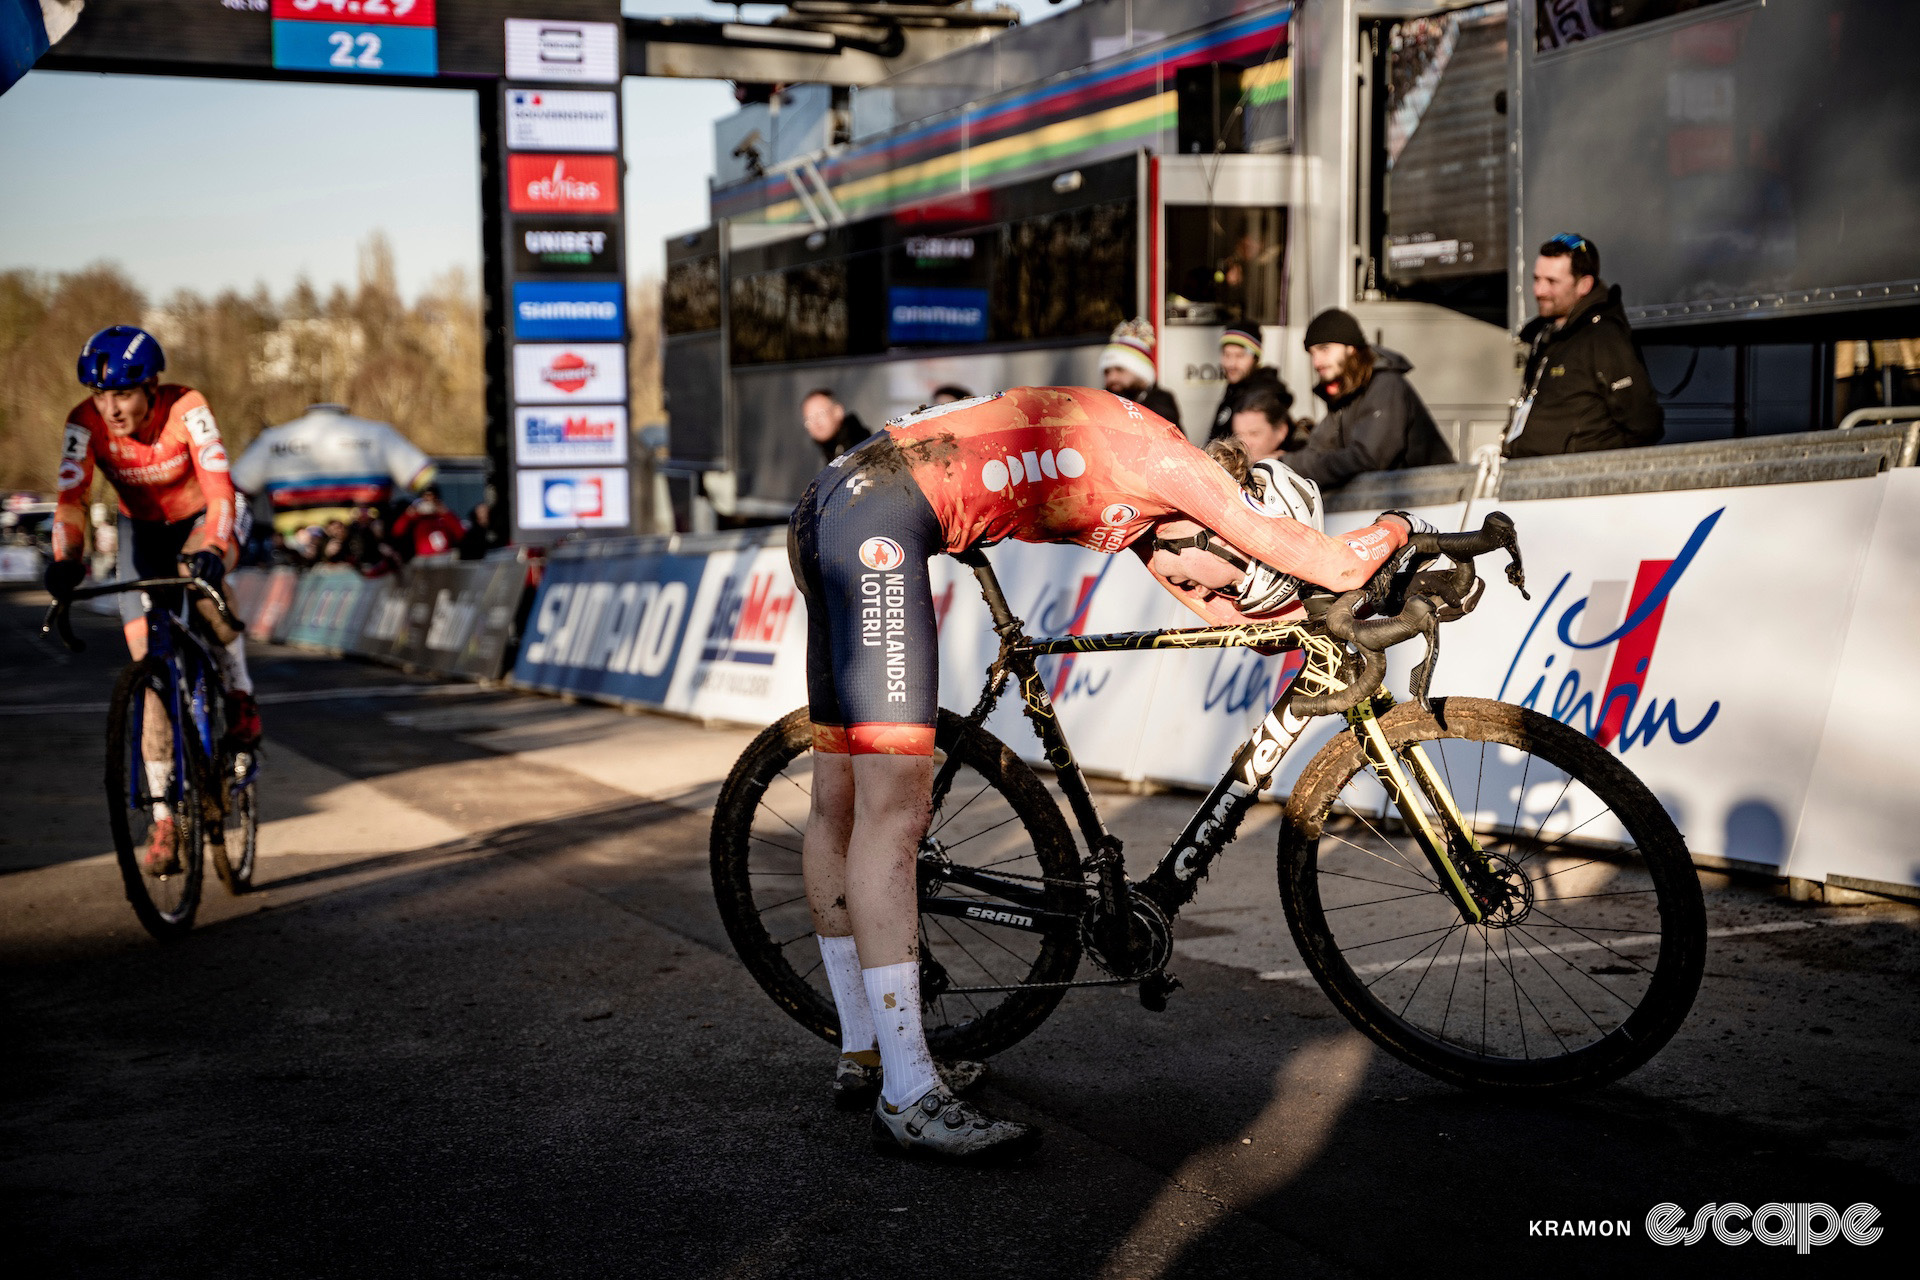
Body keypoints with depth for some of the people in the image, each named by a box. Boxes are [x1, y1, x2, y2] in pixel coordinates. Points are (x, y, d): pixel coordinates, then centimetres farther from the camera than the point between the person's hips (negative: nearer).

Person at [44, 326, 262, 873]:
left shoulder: (186, 409, -30)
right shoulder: (85, 423, -24)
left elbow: (218, 485, -40)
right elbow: (72, 496, -33)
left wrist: (212, 548, -57)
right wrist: (65, 559, -51)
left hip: (204, 519, -2)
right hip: (143, 529, 2)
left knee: (198, 573, -39)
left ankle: (241, 698, -16)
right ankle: (165, 820, -1)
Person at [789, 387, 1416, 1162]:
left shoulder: (1128, 512, 18)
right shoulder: (1164, 460, -8)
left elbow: (1219, 608, 30)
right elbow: (1336, 566, -7)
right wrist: (1399, 528, 11)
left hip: (830, 511, 11)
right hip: (880, 520, -11)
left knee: (842, 801, 15)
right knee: (893, 809, -14)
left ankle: (861, 1056, 25)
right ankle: (908, 1100, -14)